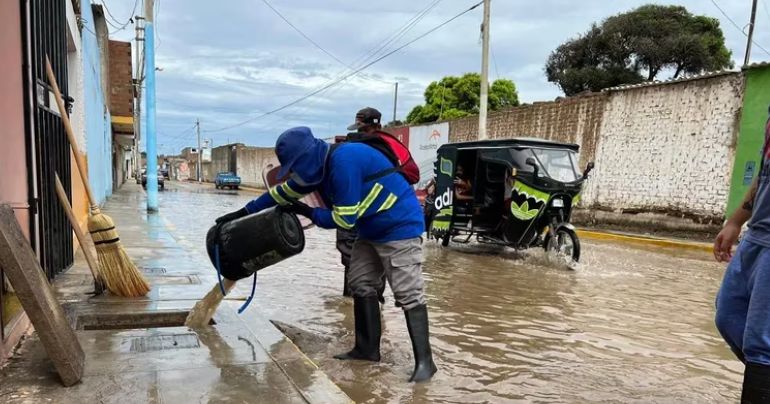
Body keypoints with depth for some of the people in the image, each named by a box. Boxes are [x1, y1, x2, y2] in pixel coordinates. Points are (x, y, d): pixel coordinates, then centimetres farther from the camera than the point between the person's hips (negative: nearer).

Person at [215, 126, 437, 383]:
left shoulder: (343, 162, -25)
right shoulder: (318, 167, 6)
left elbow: (344, 219, -22)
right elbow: (283, 192, 18)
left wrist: (308, 212, -6)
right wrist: (243, 213, 23)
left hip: (400, 228, -10)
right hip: (372, 231, 10)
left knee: (408, 295, -9)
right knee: (361, 286, 10)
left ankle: (424, 361, -2)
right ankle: (367, 349, 20)